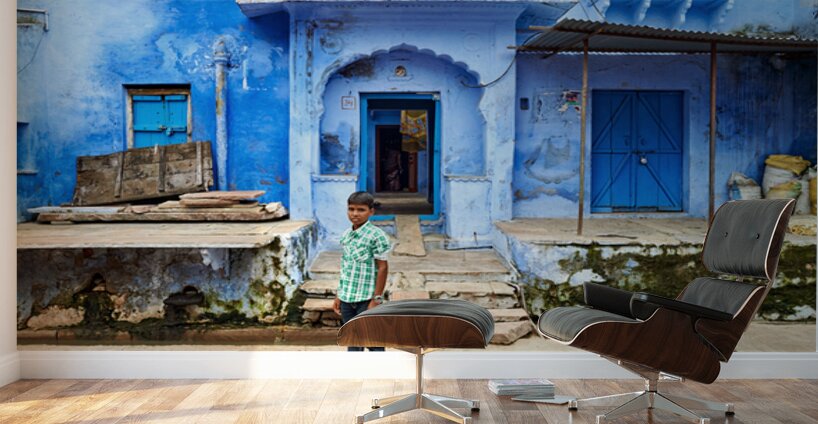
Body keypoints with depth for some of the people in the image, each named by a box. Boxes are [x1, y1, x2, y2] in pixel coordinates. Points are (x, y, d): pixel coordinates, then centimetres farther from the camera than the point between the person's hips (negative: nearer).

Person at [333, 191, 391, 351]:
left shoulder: (376, 235, -11)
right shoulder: (346, 235, 8)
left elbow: (382, 268, -11)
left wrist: (376, 299, -13)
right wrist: (339, 296, 13)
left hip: (366, 300, -6)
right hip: (347, 299, 6)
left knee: (373, 341, 3)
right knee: (352, 342, 14)